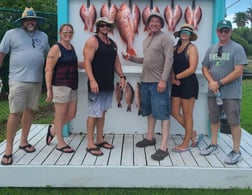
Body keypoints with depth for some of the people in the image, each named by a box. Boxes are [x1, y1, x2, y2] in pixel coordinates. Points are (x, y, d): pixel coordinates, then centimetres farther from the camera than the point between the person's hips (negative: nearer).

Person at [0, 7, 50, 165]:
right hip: (18, 80, -4)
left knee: (30, 110, 11)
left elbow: (48, 56, 20)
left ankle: (24, 141, 26)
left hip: (37, 80, 4)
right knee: (15, 112, -6)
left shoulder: (43, 36, 12)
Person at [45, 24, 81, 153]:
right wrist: (49, 89, -17)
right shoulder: (56, 48, -9)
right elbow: (48, 70, -13)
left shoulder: (72, 47, 14)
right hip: (60, 86, -8)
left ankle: (53, 130, 34)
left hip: (72, 86, 8)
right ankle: (60, 143, 15)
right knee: (60, 115, 2)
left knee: (71, 114, 11)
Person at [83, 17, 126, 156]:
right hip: (97, 84, -7)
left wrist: (122, 76, 9)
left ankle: (100, 140, 25)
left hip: (109, 85, 7)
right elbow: (87, 62, -15)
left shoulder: (113, 44, 16)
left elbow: (116, 62, 22)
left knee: (102, 112, 14)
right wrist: (92, 80, -24)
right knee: (94, 113, -4)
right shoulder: (92, 41, -7)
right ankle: (90, 144, 5)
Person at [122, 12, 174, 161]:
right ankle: (150, 138, 32)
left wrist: (163, 80, -23)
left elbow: (169, 60, -15)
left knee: (163, 113, -7)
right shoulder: (146, 40, 17)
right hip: (145, 81, 8)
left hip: (159, 82, -8)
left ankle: (164, 148, -6)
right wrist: (131, 58, 13)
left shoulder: (166, 38, -7)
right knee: (150, 111, 17)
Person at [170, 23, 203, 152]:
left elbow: (192, 69, -14)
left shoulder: (192, 48, -6)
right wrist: (172, 78, -9)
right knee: (174, 112, 8)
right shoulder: (175, 48, 13)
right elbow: (172, 66, 10)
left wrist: (176, 77, -8)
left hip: (189, 83, -7)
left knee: (187, 114, 2)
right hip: (177, 84, 7)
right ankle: (192, 133, 28)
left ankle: (186, 144, 14)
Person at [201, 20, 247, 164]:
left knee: (234, 121, -1)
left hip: (231, 93, -6)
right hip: (213, 92, 6)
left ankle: (236, 151, 10)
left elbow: (238, 71, -14)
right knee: (214, 119, 15)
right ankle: (214, 145, 30)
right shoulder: (211, 49, 11)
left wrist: (219, 83, -14)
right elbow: (205, 68, 13)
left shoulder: (237, 48, -7)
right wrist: (211, 82, -7)